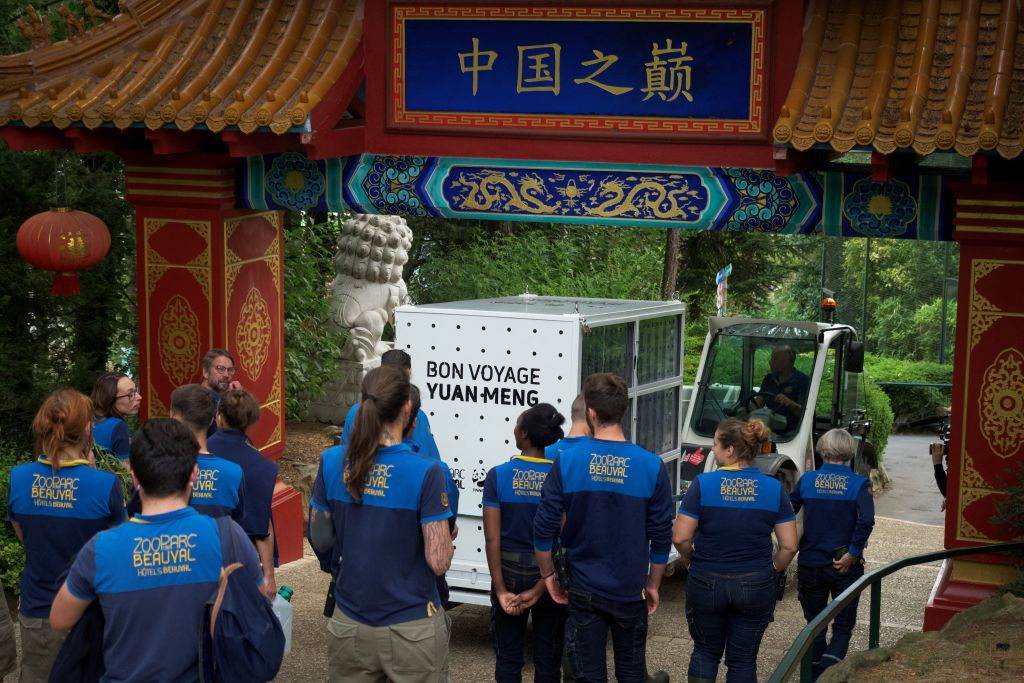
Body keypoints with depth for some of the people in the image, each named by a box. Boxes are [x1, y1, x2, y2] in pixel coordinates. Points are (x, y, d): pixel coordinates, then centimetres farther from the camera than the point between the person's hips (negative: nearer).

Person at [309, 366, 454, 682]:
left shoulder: (332, 462, -5)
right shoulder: (426, 472, -18)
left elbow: (320, 541, 6)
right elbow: (439, 562, -16)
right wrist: (447, 539, 4)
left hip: (349, 626, 4)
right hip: (412, 628, -4)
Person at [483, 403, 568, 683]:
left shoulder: (498, 476, -10)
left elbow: (492, 538, -12)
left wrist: (501, 591, -9)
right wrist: (538, 590, -10)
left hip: (510, 573, 0)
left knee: (508, 657, 11)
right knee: (548, 659, 11)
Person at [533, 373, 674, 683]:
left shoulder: (567, 462, -11)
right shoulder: (651, 466, -9)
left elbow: (543, 529, -8)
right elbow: (661, 536, -3)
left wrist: (548, 575, 7)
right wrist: (653, 585, 10)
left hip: (584, 590, -1)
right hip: (630, 591, 1)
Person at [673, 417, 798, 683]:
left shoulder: (703, 484, -12)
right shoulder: (774, 489, -5)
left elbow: (680, 538, -12)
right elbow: (789, 546, -5)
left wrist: (690, 561, 7)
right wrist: (770, 571, 12)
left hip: (706, 582, -1)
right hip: (755, 586, 1)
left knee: (705, 651, 18)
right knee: (743, 659, 12)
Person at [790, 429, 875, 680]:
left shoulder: (807, 480, -1)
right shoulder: (859, 484, -6)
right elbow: (866, 521, -20)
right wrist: (853, 553, -12)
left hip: (810, 563, 2)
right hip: (844, 566, -2)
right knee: (843, 627, 8)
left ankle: (816, 674, 19)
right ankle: (829, 666, -16)